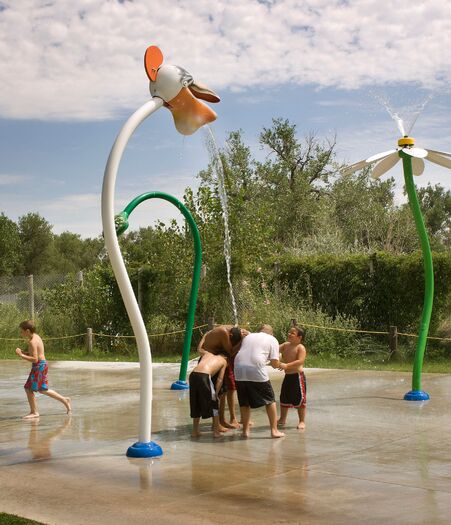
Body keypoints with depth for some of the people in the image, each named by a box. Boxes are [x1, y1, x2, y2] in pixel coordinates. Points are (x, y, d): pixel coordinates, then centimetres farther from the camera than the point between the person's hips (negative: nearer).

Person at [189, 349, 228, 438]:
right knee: (214, 404, 13)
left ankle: (195, 431, 26)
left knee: (196, 404, 20)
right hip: (204, 376, -5)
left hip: (193, 375, 5)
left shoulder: (207, 354, 29)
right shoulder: (224, 361, 21)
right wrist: (216, 393, 10)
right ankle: (216, 431, 16)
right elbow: (220, 379, 11)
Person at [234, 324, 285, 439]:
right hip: (256, 371, -4)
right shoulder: (272, 340, 13)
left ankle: (245, 430, 20)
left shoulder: (248, 336, 26)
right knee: (270, 400, 12)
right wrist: (278, 364, 26)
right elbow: (275, 363, 3)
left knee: (244, 402, 18)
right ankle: (274, 430, 13)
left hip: (239, 370, 4)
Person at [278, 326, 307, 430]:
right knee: (284, 398, 15)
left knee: (299, 399, -2)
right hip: (287, 376, 7)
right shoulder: (285, 345, 7)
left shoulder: (301, 348, -14)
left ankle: (302, 421, 9)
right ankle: (282, 420, 28)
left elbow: (300, 361, -26)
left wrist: (287, 365, -35)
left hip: (297, 376, -7)